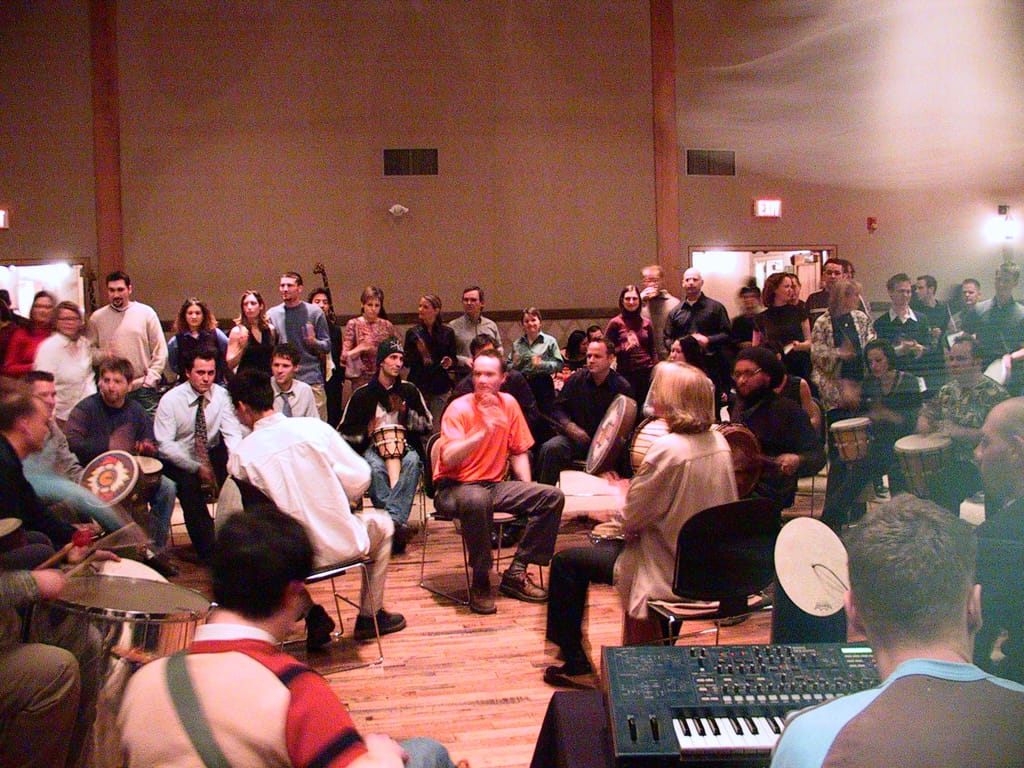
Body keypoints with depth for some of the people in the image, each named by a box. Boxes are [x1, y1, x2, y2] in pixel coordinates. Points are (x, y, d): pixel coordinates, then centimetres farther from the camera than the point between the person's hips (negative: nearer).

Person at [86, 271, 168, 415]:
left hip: (143, 389, -1)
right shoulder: (97, 317, 7)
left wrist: (151, 380, -5)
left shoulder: (146, 313, 2)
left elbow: (160, 351, 2)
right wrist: (102, 355, -13)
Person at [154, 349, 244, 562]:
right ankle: (207, 549, -17)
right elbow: (164, 444, -17)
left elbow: (232, 433, -10)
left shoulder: (220, 395, -5)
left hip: (213, 454, 3)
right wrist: (197, 468, -24)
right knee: (189, 484, -30)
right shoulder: (170, 400, -13)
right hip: (179, 460, -3)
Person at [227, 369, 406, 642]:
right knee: (381, 523, 30)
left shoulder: (240, 456, -9)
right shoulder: (314, 428, -8)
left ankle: (313, 617, 25)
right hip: (342, 545, -1)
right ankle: (370, 616, 33)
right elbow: (359, 479, -5)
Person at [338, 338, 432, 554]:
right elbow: (343, 432, 9)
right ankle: (399, 523, -45)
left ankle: (394, 522, -46)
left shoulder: (409, 390, 12)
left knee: (413, 461, -36)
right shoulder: (363, 394, 8)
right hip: (372, 449, -1)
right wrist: (366, 431, -11)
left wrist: (406, 413, -8)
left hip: (405, 446, 1)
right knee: (376, 468, -37)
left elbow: (427, 425, 11)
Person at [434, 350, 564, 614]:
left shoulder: (508, 403, 5)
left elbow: (518, 452, 11)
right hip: (455, 487, -6)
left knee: (552, 497, -12)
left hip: (495, 485, 6)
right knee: (477, 500, -41)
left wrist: (528, 491, 0)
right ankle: (480, 582, -20)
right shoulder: (459, 409, -11)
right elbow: (448, 459, -24)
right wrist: (484, 432, -33)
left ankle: (516, 572, -6)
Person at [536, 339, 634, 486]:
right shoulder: (577, 379, 7)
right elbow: (558, 408, 10)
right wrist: (569, 426, -10)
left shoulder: (623, 388, -1)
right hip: (575, 439, 2)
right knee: (550, 448, -27)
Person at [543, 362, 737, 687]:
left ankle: (574, 662, 16)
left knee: (566, 561, 4)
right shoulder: (718, 442, -1)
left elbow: (631, 517, -18)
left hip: (667, 571, -9)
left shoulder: (668, 448, -26)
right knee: (604, 546, 29)